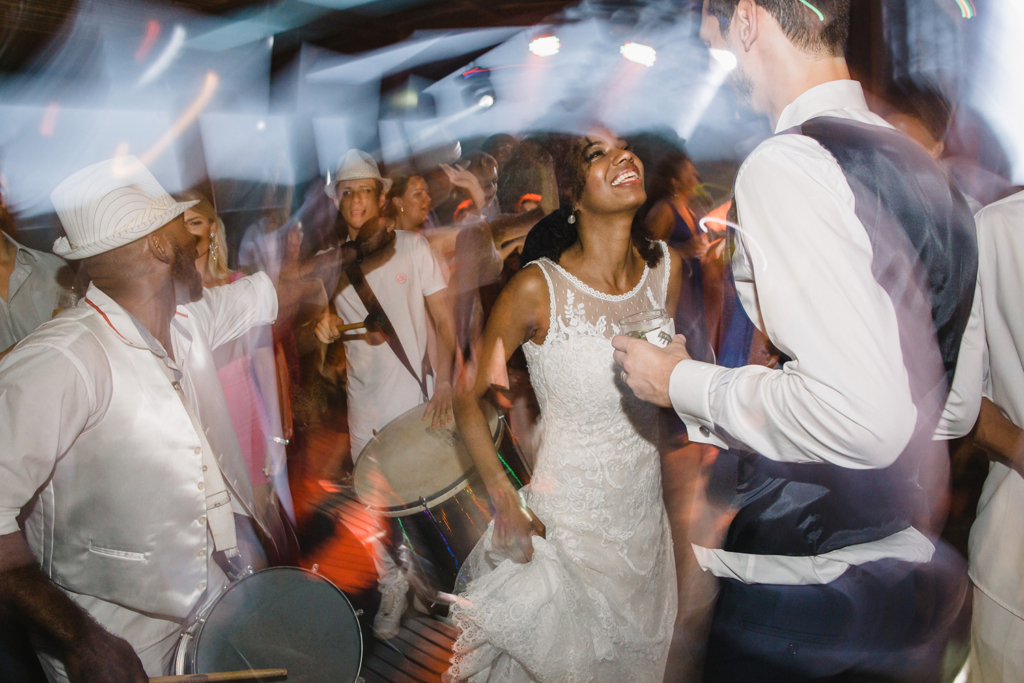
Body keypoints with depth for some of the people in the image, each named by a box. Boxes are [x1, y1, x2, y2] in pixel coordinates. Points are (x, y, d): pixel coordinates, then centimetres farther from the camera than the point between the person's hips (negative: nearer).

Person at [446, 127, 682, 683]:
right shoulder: (537, 288, -20)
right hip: (566, 522, -4)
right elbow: (467, 398, -11)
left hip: (645, 516, 5)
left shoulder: (666, 269, -5)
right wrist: (506, 504, -13)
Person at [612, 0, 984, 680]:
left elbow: (863, 418, -30)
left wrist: (683, 382, -16)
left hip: (803, 591, -8)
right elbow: (959, 404, 11)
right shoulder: (922, 166, 6)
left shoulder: (783, 164, -21)